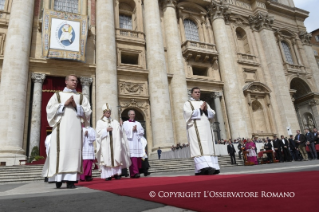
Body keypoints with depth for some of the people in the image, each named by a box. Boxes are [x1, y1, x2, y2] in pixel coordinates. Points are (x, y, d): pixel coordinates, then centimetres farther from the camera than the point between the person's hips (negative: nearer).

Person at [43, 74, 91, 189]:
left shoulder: (82, 97, 19)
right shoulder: (57, 95, 16)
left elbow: (87, 111, 8)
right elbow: (50, 109, 4)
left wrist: (75, 105, -4)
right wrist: (64, 104, -5)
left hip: (75, 127, 1)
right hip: (61, 127, -1)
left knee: (73, 150, -7)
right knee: (61, 150, -8)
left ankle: (70, 179, -7)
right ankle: (59, 177, 1)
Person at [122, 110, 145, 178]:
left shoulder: (138, 123, 21)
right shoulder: (125, 123, 11)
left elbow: (142, 132, 11)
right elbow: (125, 132, -3)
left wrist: (137, 130, -4)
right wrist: (132, 129, -6)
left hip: (137, 143, 4)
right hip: (130, 143, -4)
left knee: (138, 158, -1)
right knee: (132, 158, -14)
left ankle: (137, 171, 7)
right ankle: (135, 172, -18)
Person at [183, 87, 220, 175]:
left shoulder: (204, 103, 24)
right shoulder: (188, 103, 8)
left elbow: (212, 114, 14)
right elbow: (189, 114, -9)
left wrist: (206, 109, -5)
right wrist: (200, 109, -6)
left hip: (206, 128, 6)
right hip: (195, 128, -5)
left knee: (209, 147, -4)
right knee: (199, 147, -17)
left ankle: (211, 167, -6)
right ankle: (202, 167, -27)